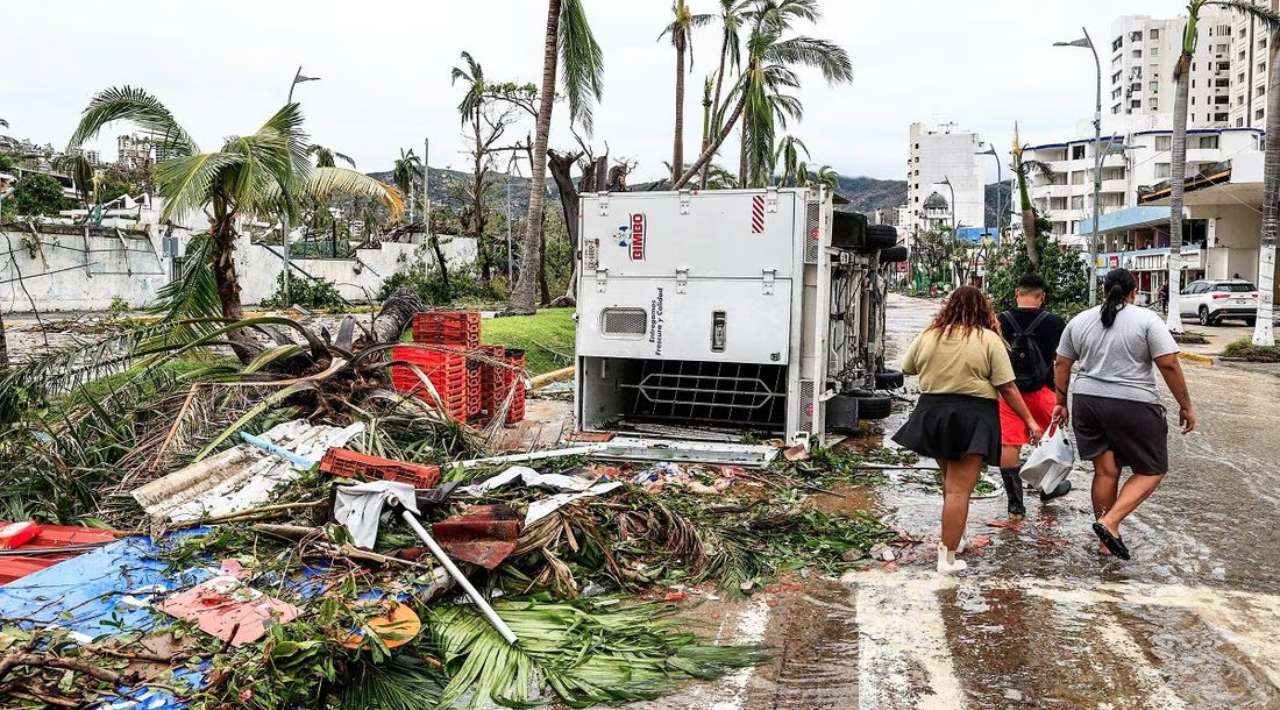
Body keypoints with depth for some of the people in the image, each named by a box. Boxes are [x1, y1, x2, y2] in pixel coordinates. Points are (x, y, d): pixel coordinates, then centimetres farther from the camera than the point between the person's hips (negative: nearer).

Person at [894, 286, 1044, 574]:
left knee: (950, 480, 23)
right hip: (973, 418, -4)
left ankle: (955, 537, 34)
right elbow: (1007, 388, -7)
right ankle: (948, 557, 0)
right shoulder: (989, 339, -6)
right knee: (959, 489, -3)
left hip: (933, 413, 4)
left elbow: (907, 368, 17)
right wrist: (1029, 420, 1)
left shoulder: (928, 336, 3)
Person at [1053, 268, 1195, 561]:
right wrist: (1186, 405, -2)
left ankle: (1106, 541, 16)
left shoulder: (1079, 321, 7)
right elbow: (1169, 364, -10)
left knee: (1106, 471, 12)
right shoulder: (1147, 319, -6)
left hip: (1087, 402, 5)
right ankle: (1109, 523, -8)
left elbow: (1061, 365, 10)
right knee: (1152, 470, 9)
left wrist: (1061, 402, 19)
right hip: (1132, 406, -5)